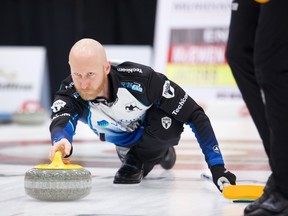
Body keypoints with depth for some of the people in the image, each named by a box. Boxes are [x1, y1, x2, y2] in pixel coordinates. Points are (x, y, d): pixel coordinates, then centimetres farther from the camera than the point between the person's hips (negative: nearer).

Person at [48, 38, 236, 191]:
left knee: (168, 120, -32)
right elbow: (61, 122, -56)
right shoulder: (70, 93, -35)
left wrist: (217, 167, -37)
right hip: (118, 135, 8)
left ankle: (137, 161, -3)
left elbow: (195, 115, -35)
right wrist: (61, 141, -82)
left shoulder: (140, 79, -42)